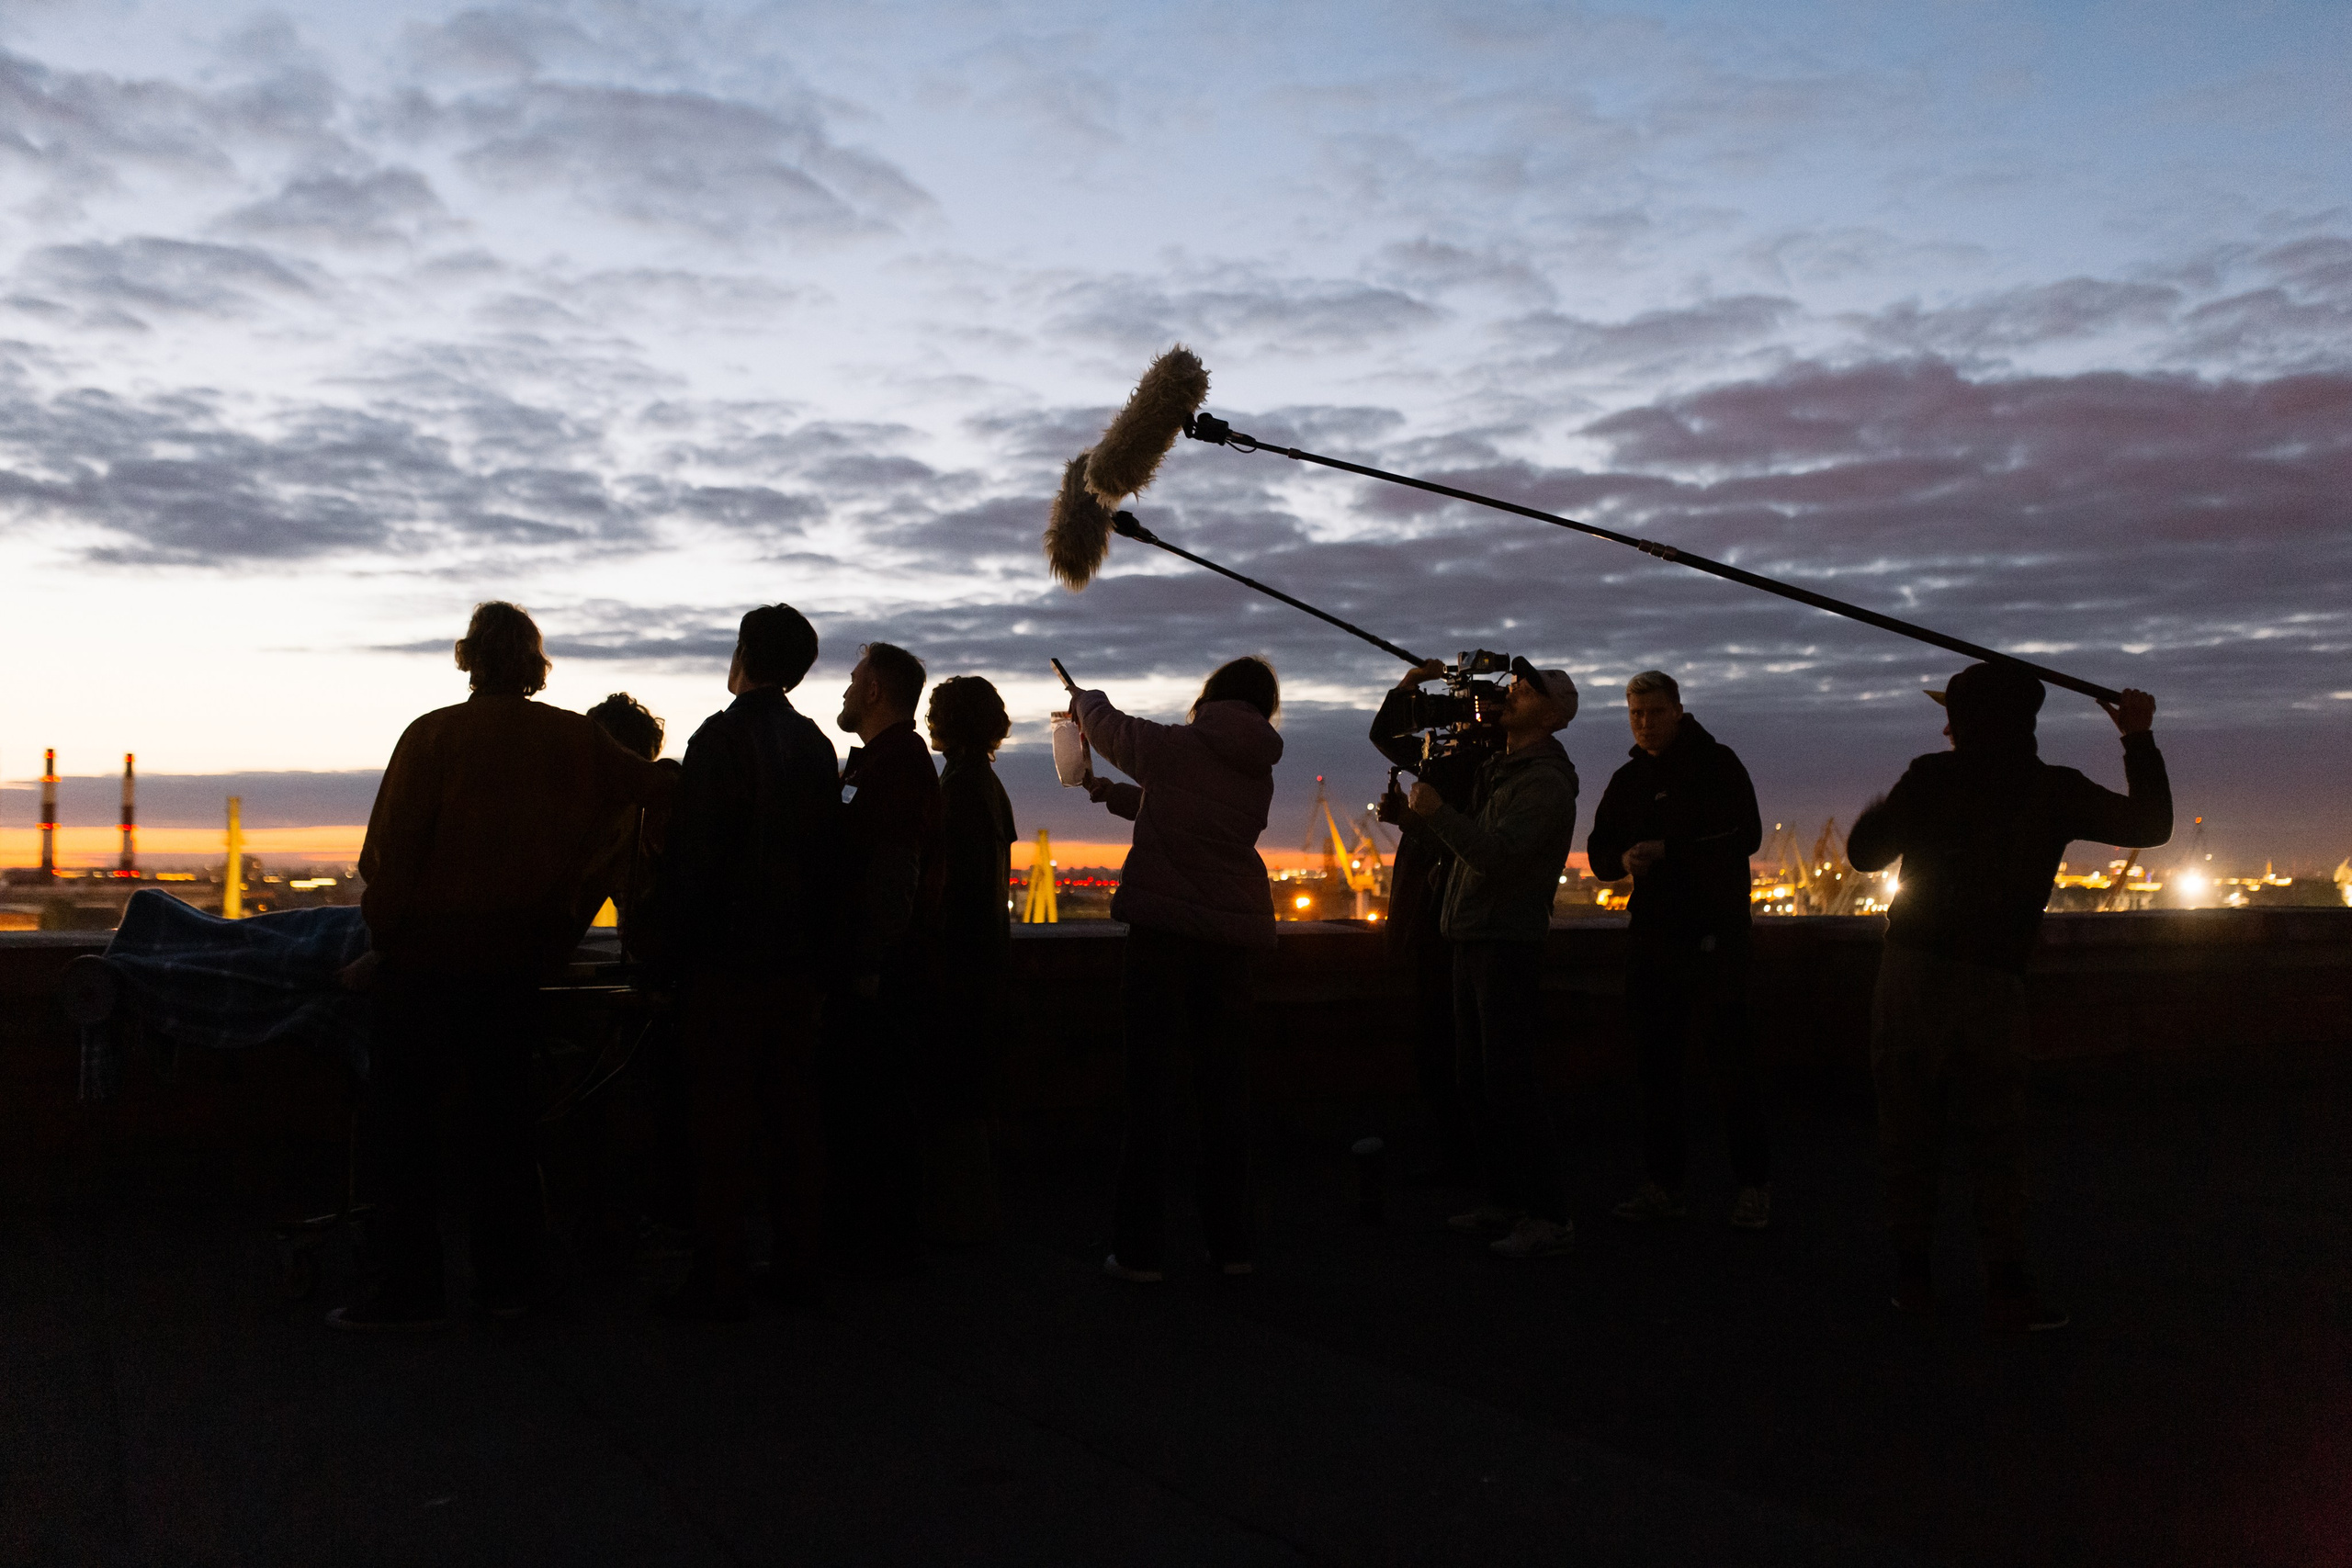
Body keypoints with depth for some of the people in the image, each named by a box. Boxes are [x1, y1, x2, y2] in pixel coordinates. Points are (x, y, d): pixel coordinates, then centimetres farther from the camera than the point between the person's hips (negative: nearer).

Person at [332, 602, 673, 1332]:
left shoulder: (433, 736, -10)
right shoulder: (575, 739, 0)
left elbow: (390, 851, -12)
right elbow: (656, 786, 10)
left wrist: (382, 928, -1)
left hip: (429, 951, -4)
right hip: (520, 954, 4)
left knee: (407, 1114, 5)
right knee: (501, 1111, 12)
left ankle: (411, 1283, 6)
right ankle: (506, 1278, 17)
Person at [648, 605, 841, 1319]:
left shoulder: (722, 737, -10)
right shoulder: (815, 744, 11)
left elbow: (690, 857, -13)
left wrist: (670, 952, -8)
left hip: (727, 963, -7)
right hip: (796, 960, 7)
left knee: (723, 1121, -3)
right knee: (793, 1113, 11)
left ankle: (721, 1281, 0)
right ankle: (796, 1267, 17)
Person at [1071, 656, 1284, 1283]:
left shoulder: (1173, 745, -4)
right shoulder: (1259, 774, 10)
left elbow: (1107, 726, 14)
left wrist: (1084, 700, 37)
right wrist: (1118, 796, 39)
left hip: (1163, 928, -4)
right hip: (1233, 934, 4)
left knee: (1147, 1088, 1)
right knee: (1225, 1089, 11)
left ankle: (1140, 1249, 1)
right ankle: (1232, 1243, 16)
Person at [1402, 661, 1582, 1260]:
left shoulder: (1545, 782, -13)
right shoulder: (1498, 768, 16)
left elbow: (1496, 853, -25)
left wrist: (1437, 812, -23)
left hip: (1509, 942, -9)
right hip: (1473, 940, 9)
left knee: (1509, 1081, -10)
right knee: (1477, 1079, 12)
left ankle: (1549, 1215, -5)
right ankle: (1505, 1199, 20)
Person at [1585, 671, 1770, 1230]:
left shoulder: (1717, 763, -1)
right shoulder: (1628, 779, 15)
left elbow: (1745, 835, -13)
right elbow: (1600, 853, 14)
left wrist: (1669, 849, -19)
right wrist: (1624, 858, -9)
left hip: (1716, 932, -5)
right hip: (1651, 936, 6)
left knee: (1731, 1061, -4)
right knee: (1656, 1060, 7)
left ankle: (1753, 1184, 3)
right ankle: (1663, 1183, 14)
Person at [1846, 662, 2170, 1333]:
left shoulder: (1931, 776, -2)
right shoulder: (2056, 791, 3)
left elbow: (1865, 853, 2)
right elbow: (2151, 824, 13)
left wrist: (1875, 811, 22)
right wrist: (2140, 739, 19)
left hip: (1911, 971, 0)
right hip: (1991, 983, 0)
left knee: (1909, 1128, 8)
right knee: (1997, 1137, 6)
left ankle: (1912, 1274, 10)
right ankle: (2006, 1287, -2)